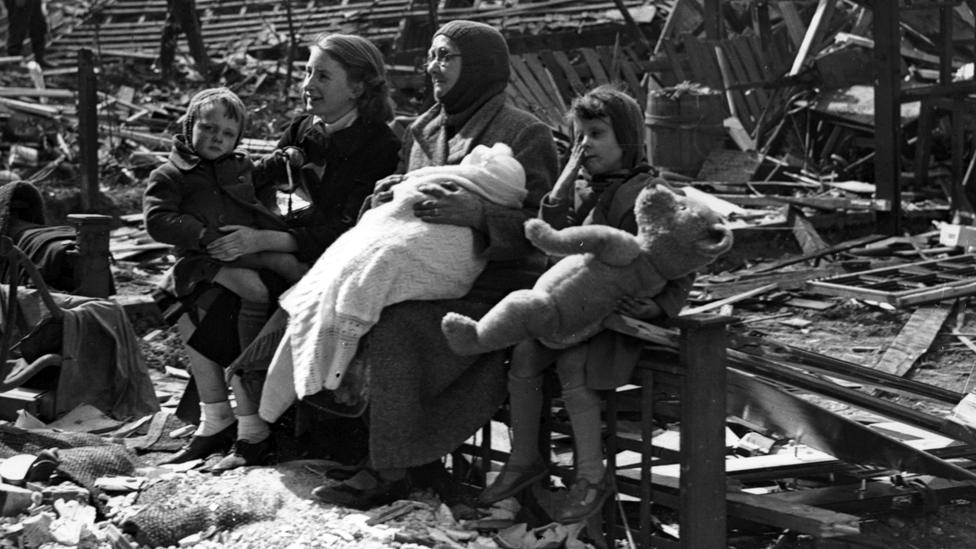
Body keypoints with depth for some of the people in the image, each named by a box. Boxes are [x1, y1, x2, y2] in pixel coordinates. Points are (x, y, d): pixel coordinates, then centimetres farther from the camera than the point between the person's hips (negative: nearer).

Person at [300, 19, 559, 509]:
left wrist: (476, 213, -28)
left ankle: (390, 472, -21)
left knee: (392, 330, -31)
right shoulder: (422, 132, 18)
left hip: (493, 289, -7)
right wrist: (386, 199, 1)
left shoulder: (524, 134, -3)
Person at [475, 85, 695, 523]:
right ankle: (524, 460, -3)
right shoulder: (580, 189, 14)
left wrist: (660, 306, -21)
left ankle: (592, 477, -19)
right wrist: (563, 186, -3)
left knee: (572, 365, -28)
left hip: (618, 310, -6)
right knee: (523, 353, -17)